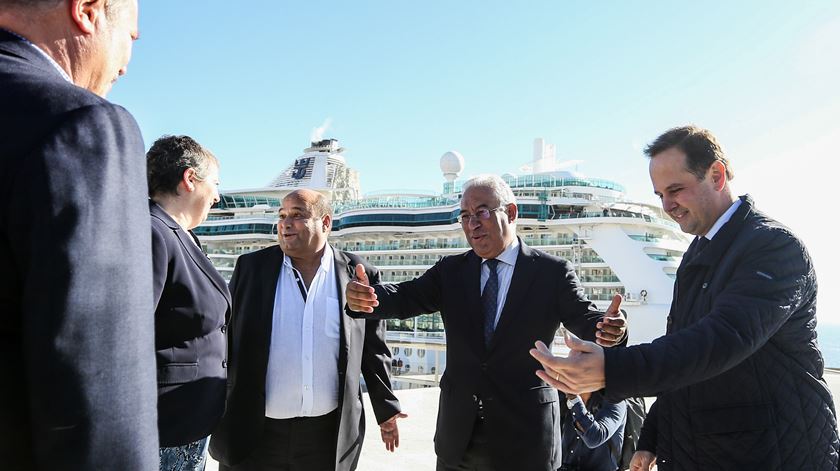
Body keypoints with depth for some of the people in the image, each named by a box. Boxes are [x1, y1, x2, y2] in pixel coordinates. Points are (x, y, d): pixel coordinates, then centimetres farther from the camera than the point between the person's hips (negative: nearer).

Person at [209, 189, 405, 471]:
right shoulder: (251, 267, 1)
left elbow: (374, 351, 5)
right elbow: (225, 339, 5)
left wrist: (387, 411, 8)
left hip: (329, 434, 0)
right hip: (255, 432, 1)